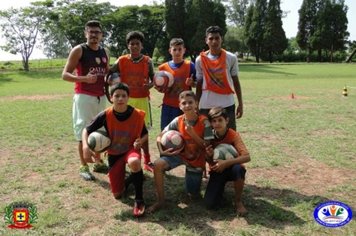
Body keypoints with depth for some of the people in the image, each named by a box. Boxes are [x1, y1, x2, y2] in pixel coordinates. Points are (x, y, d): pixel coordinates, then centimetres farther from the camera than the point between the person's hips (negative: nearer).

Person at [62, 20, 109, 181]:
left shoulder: (104, 53, 12)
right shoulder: (78, 50, -5)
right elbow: (65, 74, -9)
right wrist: (84, 78, -25)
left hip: (100, 97, 6)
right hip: (84, 96, -6)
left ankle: (98, 163, 24)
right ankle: (83, 167, 7)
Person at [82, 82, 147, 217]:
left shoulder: (138, 115, -18)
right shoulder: (106, 115, -19)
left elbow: (145, 134, -2)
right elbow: (86, 130, -10)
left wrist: (141, 141, -25)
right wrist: (85, 147, -28)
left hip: (131, 149, -2)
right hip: (114, 154, 2)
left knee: (134, 163, -42)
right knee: (117, 194, 2)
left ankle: (139, 200, -21)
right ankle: (126, 182, 39)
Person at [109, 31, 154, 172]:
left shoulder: (148, 62, -1)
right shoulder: (121, 61, -2)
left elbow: (153, 78, 4)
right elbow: (109, 74, 5)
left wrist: (150, 85, -17)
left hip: (142, 99, 1)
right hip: (126, 99, 0)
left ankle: (147, 161, 18)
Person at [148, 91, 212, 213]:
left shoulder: (204, 122, -19)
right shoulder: (178, 121, -13)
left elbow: (207, 146, -17)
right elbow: (160, 136, -4)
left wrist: (193, 134, -30)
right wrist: (162, 150, -23)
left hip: (196, 159, -1)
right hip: (180, 153, 1)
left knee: (193, 195, 4)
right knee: (158, 164, -29)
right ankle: (160, 200, -13)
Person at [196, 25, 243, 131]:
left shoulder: (231, 58, -2)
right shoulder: (200, 60, 0)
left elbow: (236, 82, 6)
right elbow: (199, 85, 7)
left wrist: (240, 104, 4)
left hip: (227, 105, 0)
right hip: (206, 106, 1)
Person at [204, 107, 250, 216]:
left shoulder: (233, 135, -18)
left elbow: (247, 157, -30)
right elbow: (210, 162, -3)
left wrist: (226, 163, -38)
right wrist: (209, 156, -26)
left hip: (231, 168, -1)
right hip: (217, 170, 1)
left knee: (238, 169, -40)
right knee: (210, 203, -18)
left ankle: (238, 201, -13)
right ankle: (220, 187, 17)